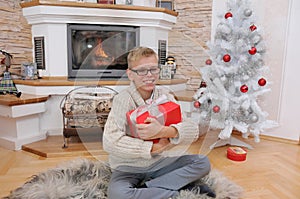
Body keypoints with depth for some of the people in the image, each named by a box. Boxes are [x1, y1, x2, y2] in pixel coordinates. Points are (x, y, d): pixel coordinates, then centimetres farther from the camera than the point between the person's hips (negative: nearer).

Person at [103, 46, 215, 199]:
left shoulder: (164, 95, -4)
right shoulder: (123, 99, -16)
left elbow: (193, 131, -12)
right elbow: (110, 142, -28)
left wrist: (163, 131, -31)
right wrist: (154, 148, -22)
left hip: (158, 163, 4)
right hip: (128, 168, -3)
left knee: (203, 163, -8)